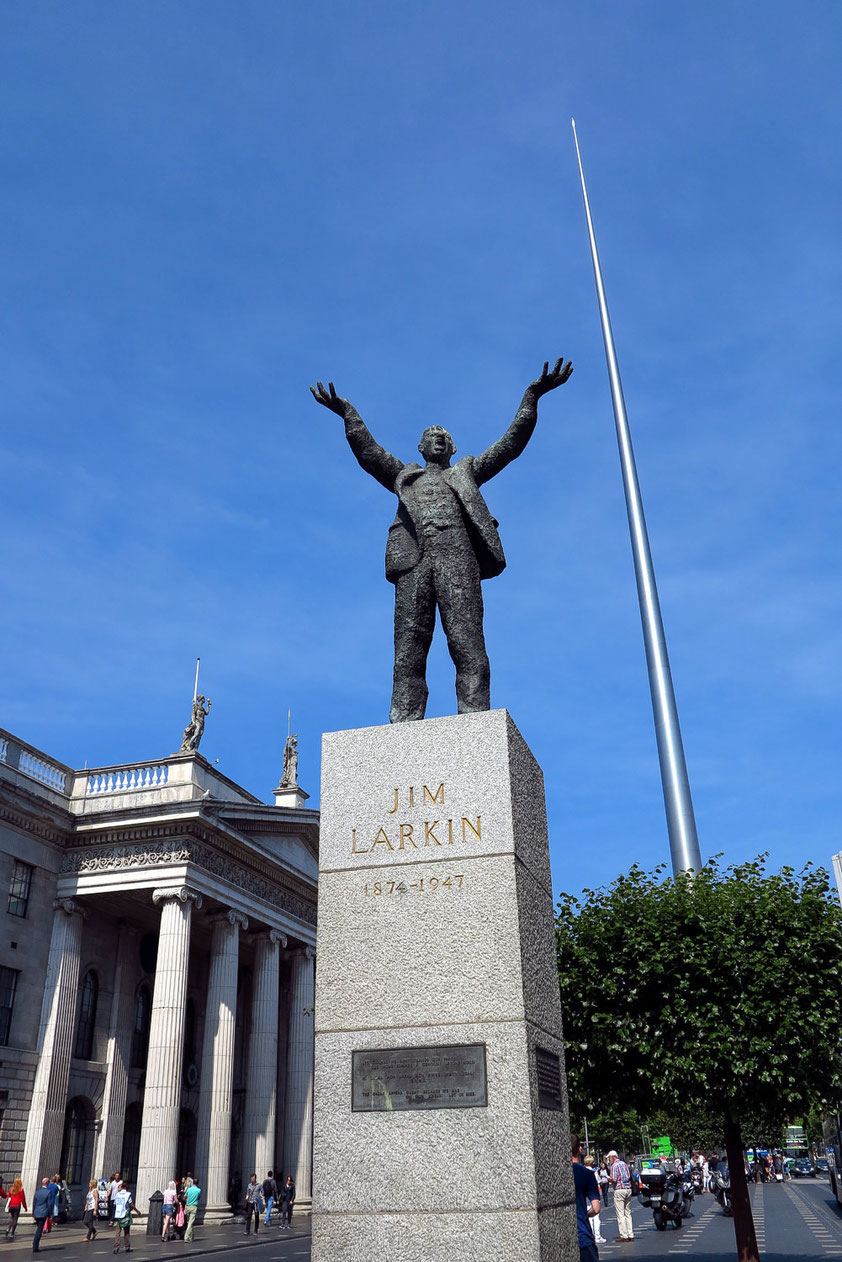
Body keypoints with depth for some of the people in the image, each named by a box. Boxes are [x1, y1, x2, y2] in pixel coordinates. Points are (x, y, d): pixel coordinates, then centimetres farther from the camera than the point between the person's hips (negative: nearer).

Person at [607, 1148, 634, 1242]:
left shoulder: (614, 1165, -10)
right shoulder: (624, 1164, 14)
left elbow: (614, 1179, -17)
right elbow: (629, 1177, 17)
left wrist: (608, 1178, 2)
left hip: (619, 1190, -8)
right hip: (628, 1189, 8)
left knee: (620, 1214, -4)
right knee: (628, 1213, 12)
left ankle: (623, 1235, -5)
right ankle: (630, 1235, 12)